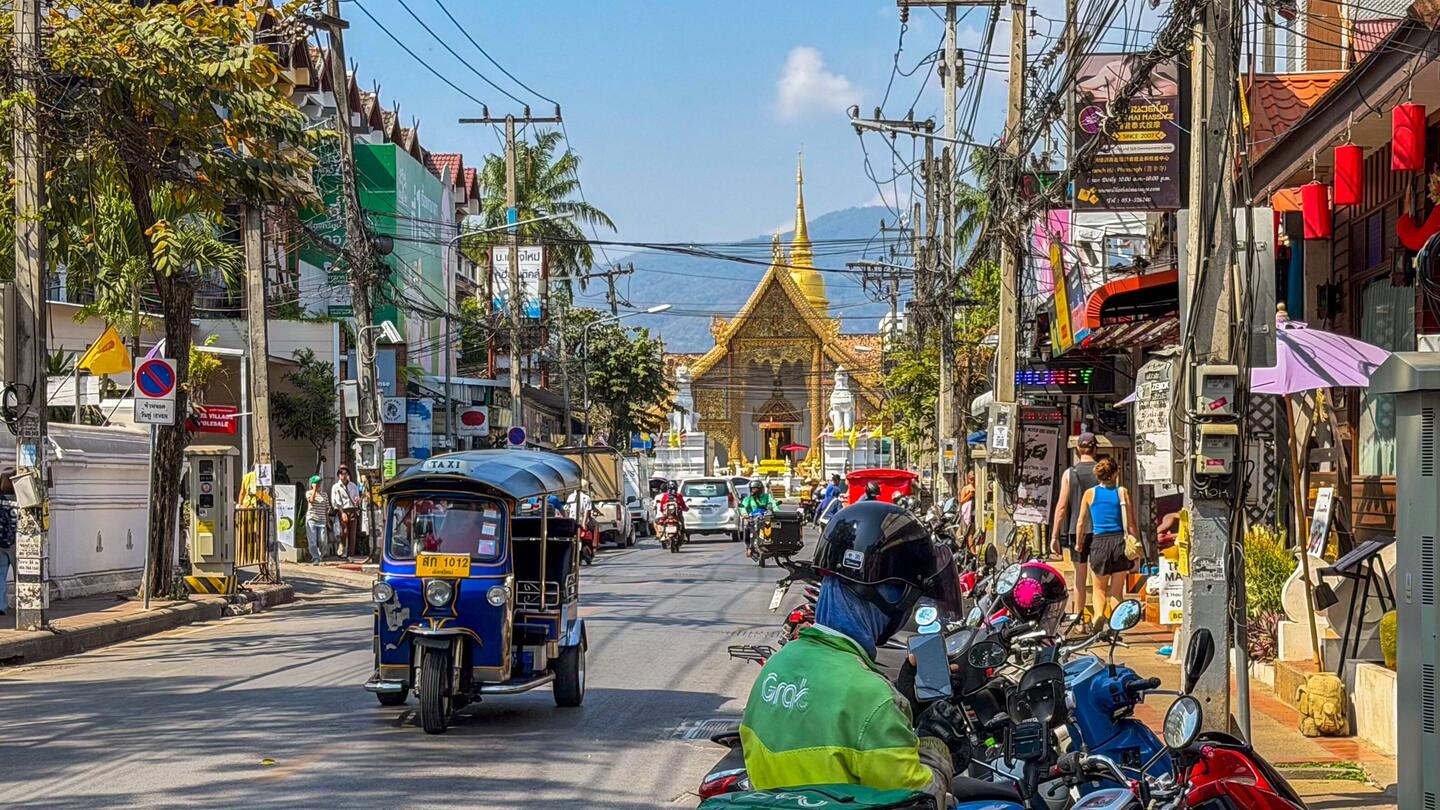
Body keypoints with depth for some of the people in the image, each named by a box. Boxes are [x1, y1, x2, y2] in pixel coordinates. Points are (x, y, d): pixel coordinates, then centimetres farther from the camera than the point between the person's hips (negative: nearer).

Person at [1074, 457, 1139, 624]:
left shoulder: (1090, 493, 1)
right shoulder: (1123, 492, -1)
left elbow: (1081, 523, 4)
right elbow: (1131, 522, -3)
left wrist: (1079, 544, 18)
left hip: (1098, 542, 0)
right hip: (1119, 541, 0)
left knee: (1099, 589, 11)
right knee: (1116, 590, 11)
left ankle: (1099, 612, -17)